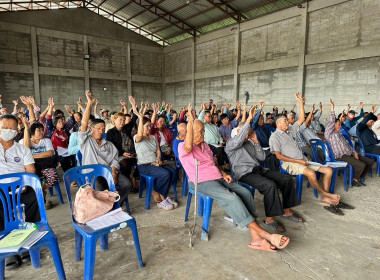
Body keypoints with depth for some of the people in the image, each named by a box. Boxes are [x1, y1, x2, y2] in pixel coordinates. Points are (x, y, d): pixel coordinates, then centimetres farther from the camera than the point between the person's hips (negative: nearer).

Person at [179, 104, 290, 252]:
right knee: (231, 198, -30)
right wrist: (191, 121, -27)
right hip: (202, 182, -7)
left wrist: (223, 174, 7)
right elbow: (188, 147, -30)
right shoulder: (182, 147, -4)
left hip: (218, 178, 8)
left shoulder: (204, 145, 21)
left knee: (245, 193, -16)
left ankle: (255, 238, -18)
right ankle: (263, 233, -23)